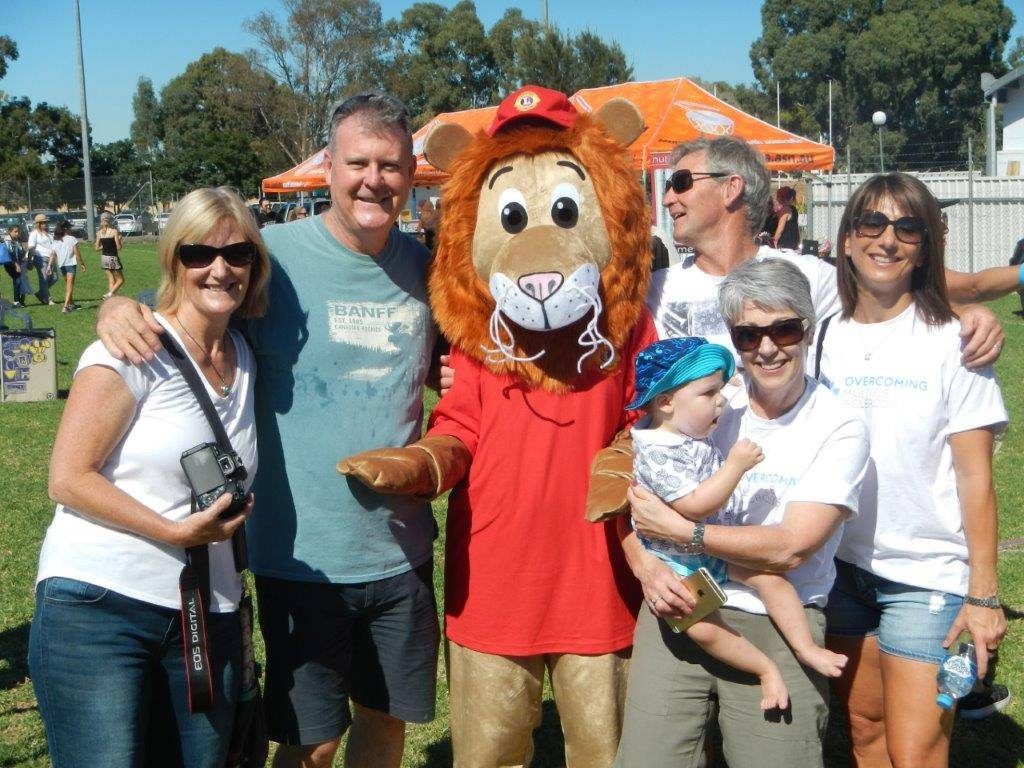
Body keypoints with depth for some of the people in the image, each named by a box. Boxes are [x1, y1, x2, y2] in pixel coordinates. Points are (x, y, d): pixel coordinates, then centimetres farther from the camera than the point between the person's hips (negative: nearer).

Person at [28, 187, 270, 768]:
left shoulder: (244, 357, 10)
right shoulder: (136, 351, -8)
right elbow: (68, 478, -11)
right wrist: (174, 532, -18)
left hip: (210, 619, 6)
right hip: (98, 609, -6)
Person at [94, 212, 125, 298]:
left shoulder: (99, 232, 2)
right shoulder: (114, 231, -13)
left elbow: (97, 248, 4)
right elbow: (118, 247, -11)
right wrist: (119, 238, 4)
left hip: (104, 258, 6)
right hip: (113, 258, -6)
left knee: (111, 281, 13)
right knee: (120, 280, 6)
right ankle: (109, 294, -12)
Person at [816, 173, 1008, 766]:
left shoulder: (950, 342, -7)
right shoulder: (823, 337, 4)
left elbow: (975, 477, -8)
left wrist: (983, 593, -11)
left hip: (929, 574, -4)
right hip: (843, 566, 4)